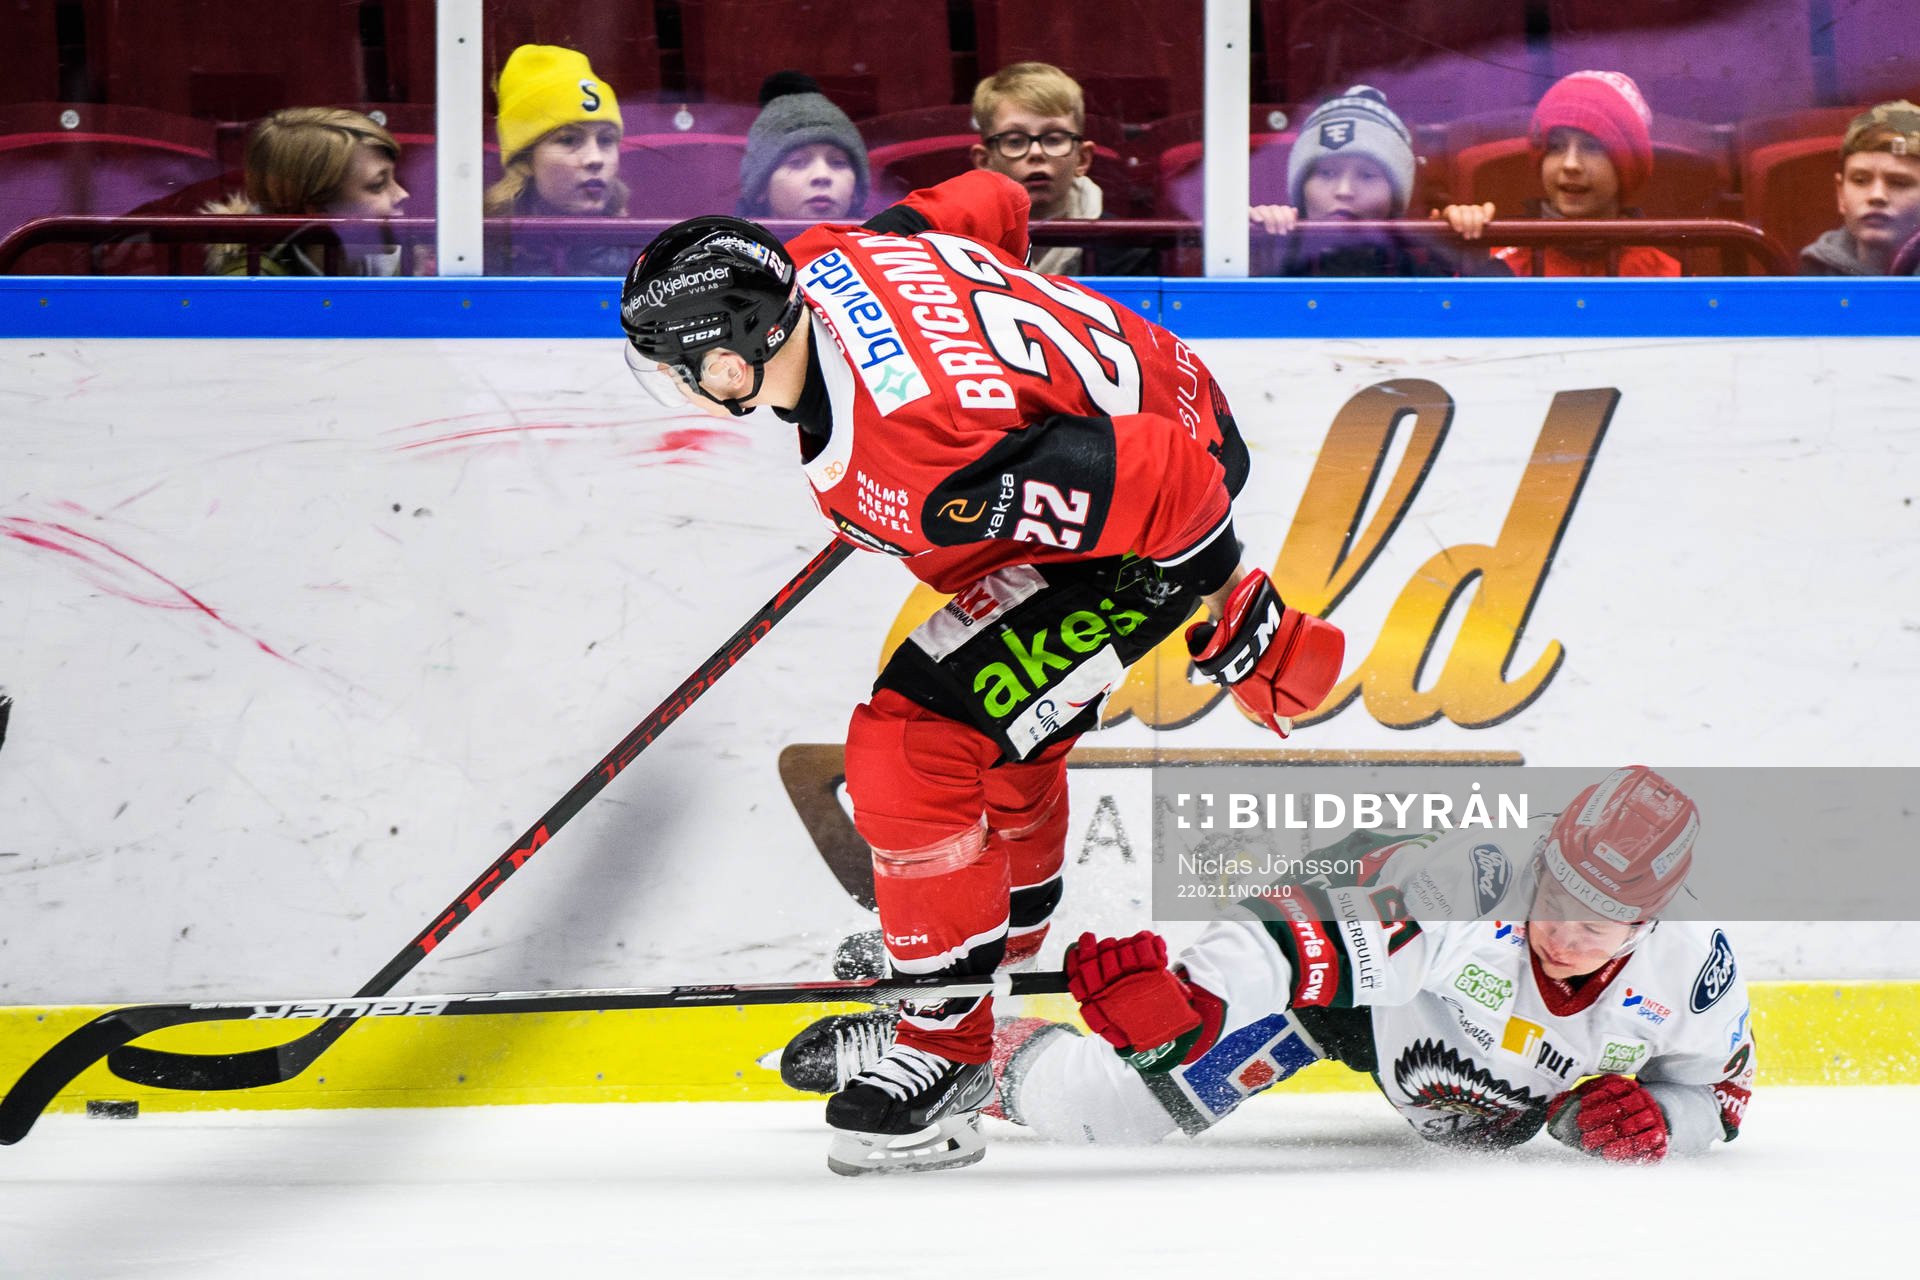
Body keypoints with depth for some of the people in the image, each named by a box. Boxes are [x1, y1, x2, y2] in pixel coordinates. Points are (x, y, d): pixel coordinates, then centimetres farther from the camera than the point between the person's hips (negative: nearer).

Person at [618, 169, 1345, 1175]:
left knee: (913, 749, -15)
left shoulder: (909, 462, -37)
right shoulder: (820, 259, -13)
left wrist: (1242, 631, -17)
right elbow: (993, 204, 6)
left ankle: (949, 1049, 0)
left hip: (1154, 517, -10)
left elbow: (1164, 485, -33)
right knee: (1005, 742, 27)